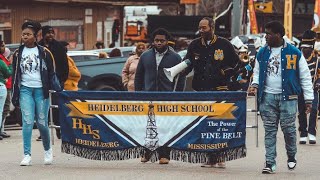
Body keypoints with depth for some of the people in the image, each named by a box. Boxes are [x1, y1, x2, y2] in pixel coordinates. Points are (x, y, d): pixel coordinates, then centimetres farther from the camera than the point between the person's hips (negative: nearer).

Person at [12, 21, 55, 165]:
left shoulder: (44, 52, 2)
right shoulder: (18, 53, 8)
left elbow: (52, 73, 6)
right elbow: (15, 75, 12)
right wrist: (15, 95, 8)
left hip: (41, 90, -1)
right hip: (25, 90, 2)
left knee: (42, 123, 1)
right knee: (27, 122, -9)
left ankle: (47, 150, 26)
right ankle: (27, 155, -7)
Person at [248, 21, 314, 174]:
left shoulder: (294, 53, -1)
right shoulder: (262, 53, 10)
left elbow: (305, 77, 2)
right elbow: (257, 72, 22)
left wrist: (308, 99, -1)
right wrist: (255, 84, 0)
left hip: (288, 97, -3)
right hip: (268, 97, 3)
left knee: (288, 128, -2)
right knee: (269, 130, 1)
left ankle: (291, 157, 21)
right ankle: (270, 163, 2)